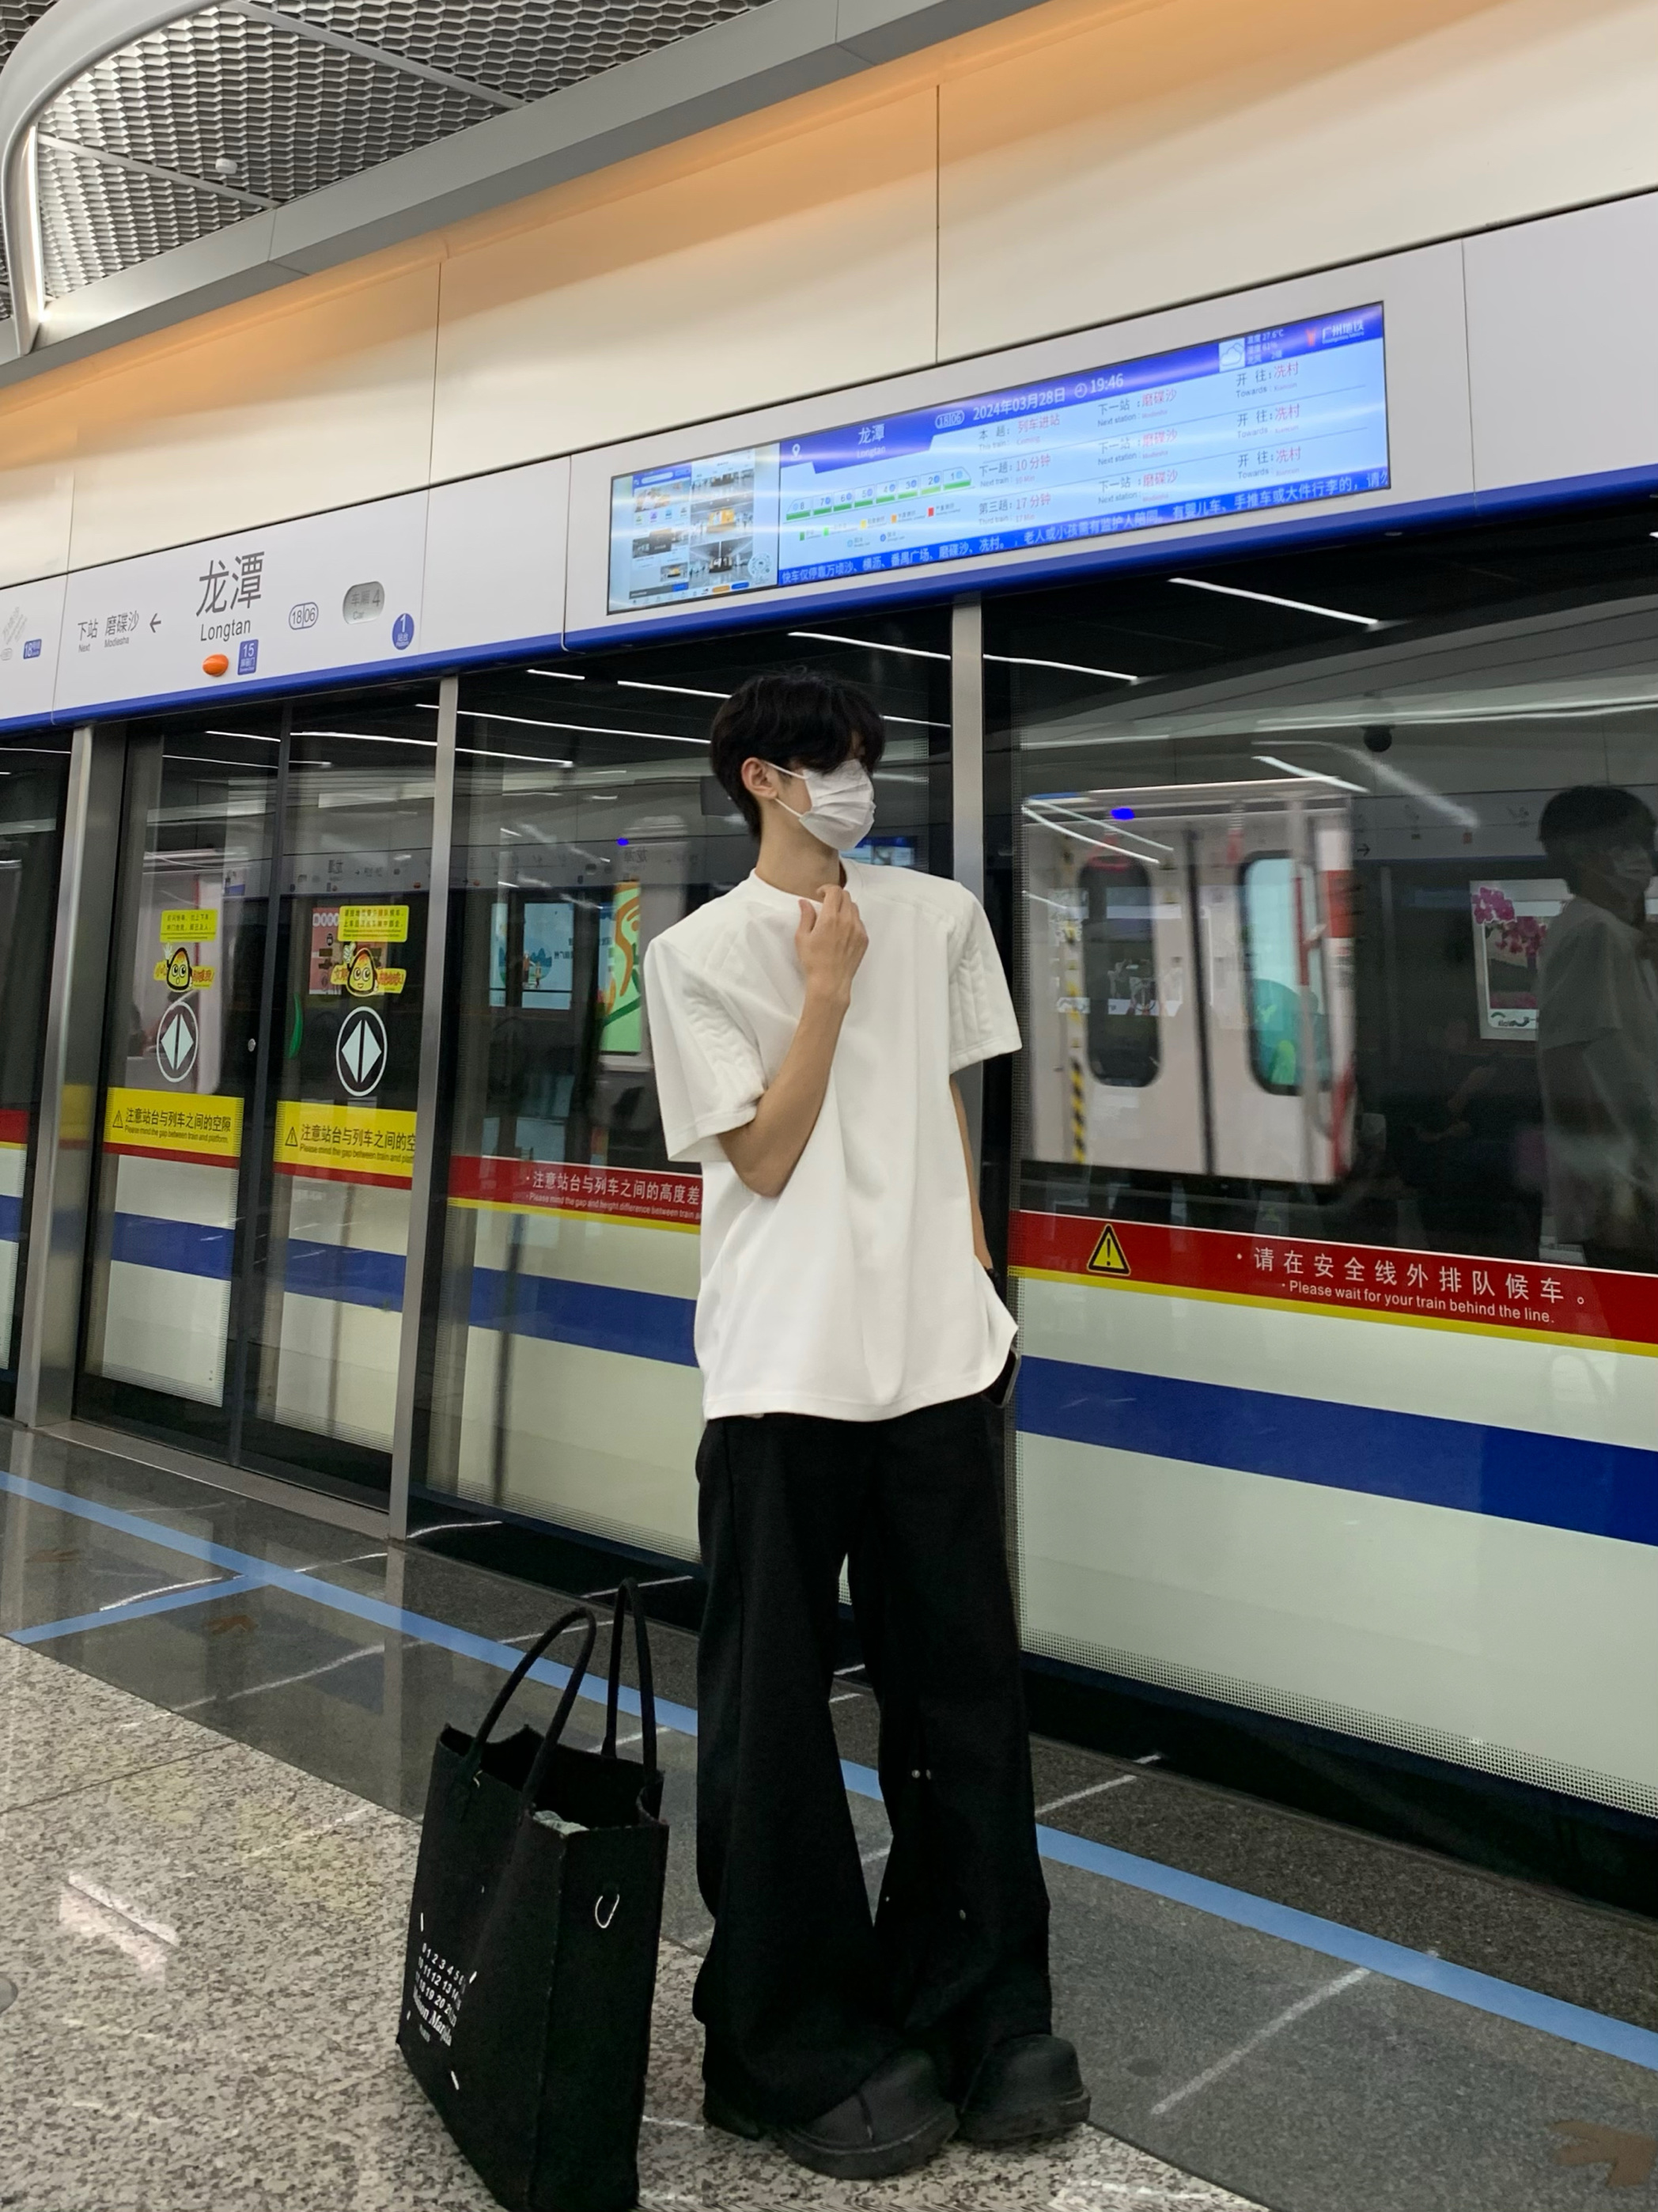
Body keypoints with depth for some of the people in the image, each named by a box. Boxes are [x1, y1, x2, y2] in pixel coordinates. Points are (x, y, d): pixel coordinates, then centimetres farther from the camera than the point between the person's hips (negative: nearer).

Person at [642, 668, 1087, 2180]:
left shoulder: (939, 918, 12)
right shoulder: (699, 953, 0)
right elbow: (766, 1157, -5)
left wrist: (976, 1277, 13)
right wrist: (827, 987, -8)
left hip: (938, 1356, 4)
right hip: (786, 1372, -4)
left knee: (964, 1691, 13)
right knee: (774, 1718, 6)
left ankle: (976, 2011, 31)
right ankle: (798, 2051, 24)